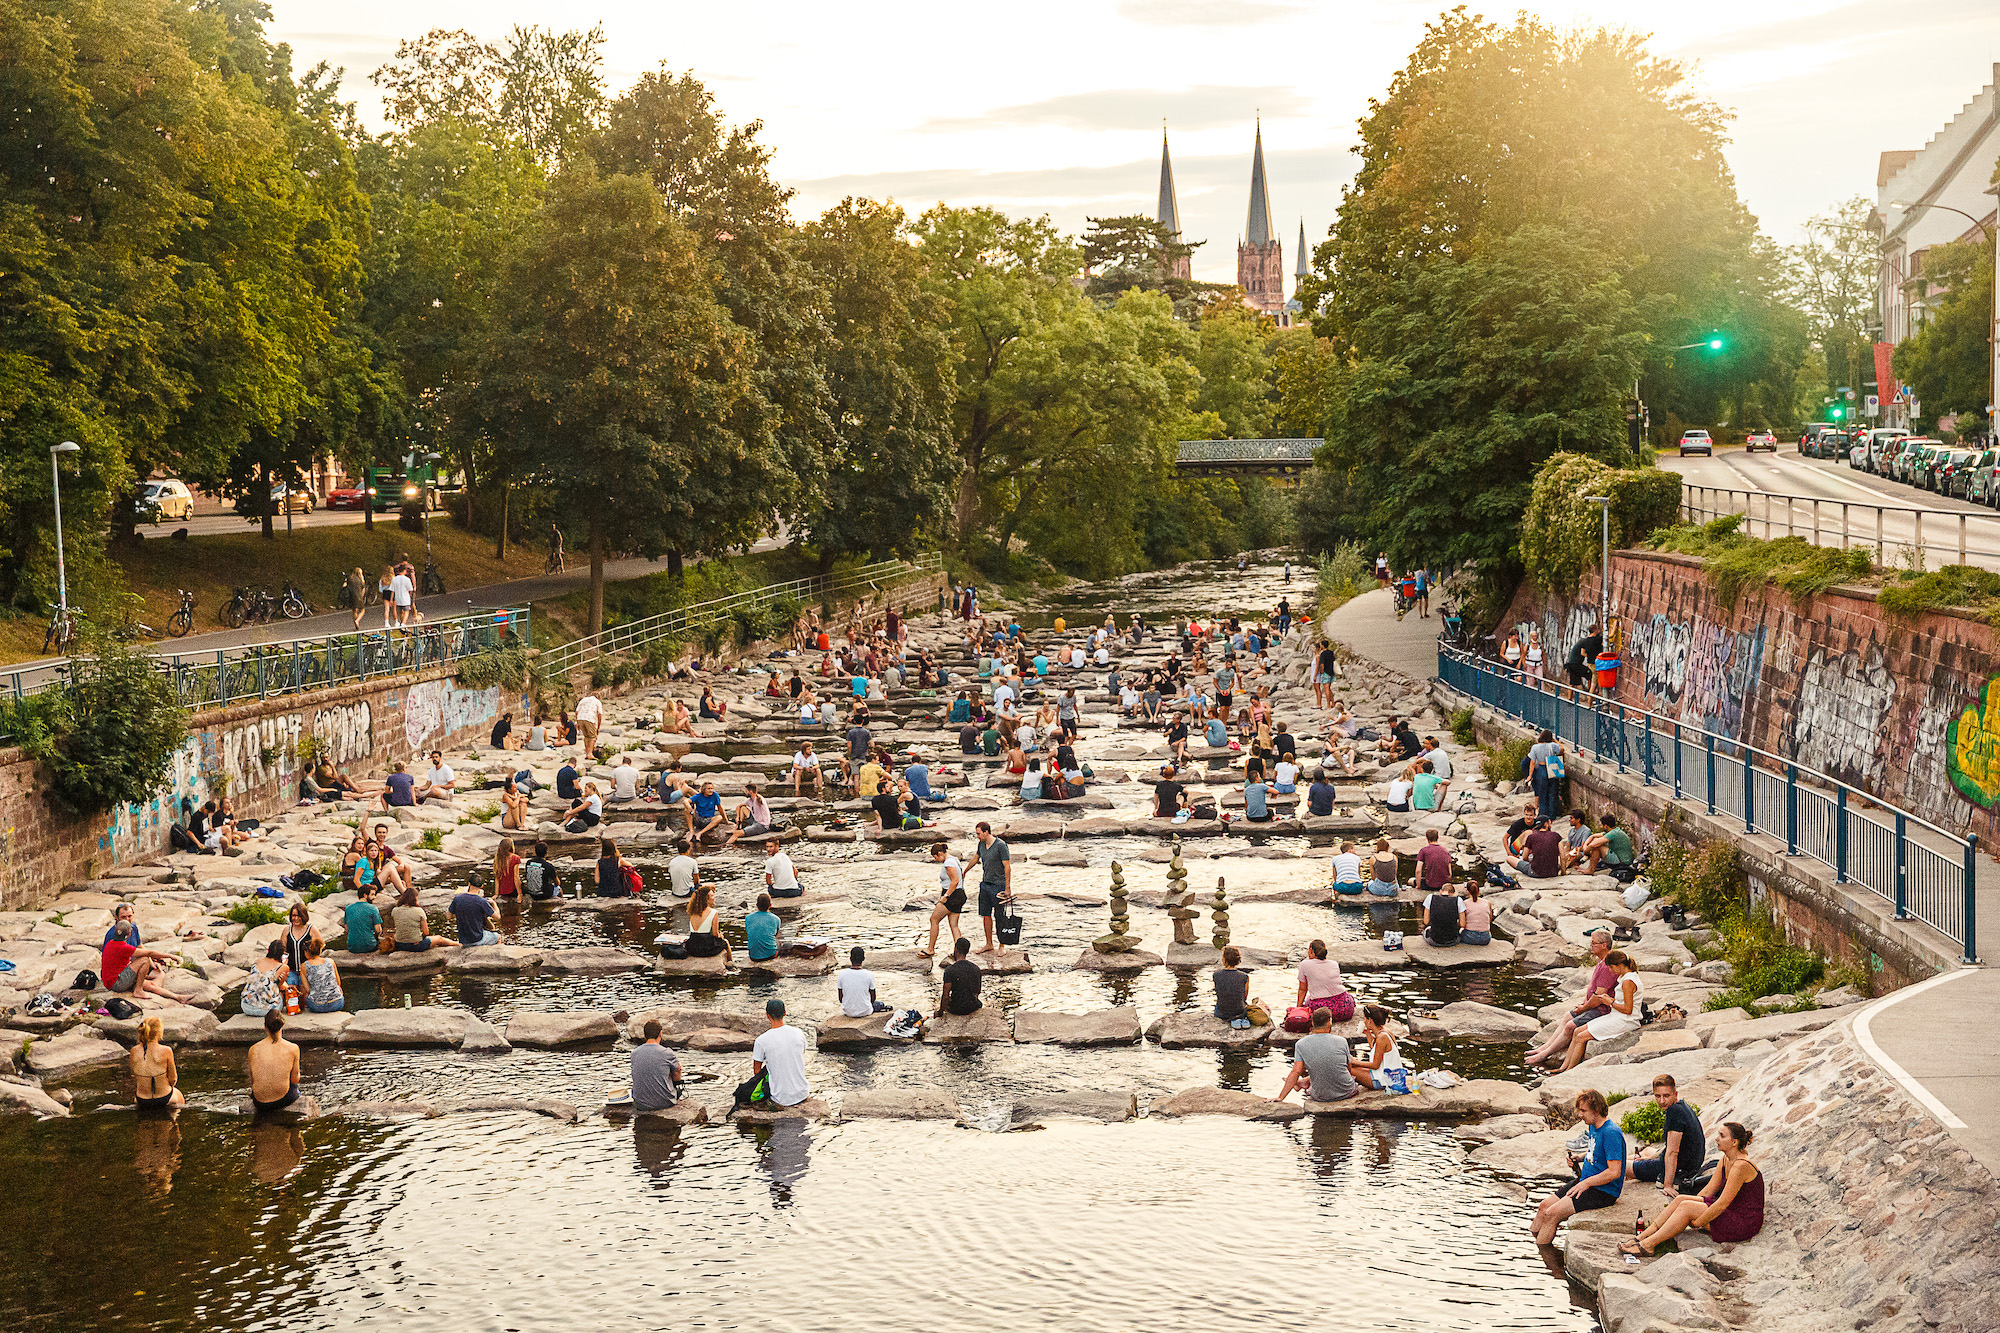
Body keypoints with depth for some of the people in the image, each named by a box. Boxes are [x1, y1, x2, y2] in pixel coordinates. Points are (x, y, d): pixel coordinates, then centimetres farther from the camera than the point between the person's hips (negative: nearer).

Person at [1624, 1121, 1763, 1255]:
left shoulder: (1741, 1166, -23)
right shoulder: (1725, 1160, 8)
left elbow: (1722, 1204, -24)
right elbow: (1708, 1191, 13)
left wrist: (1696, 1223, -18)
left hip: (1745, 1222, -9)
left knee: (1686, 1207, -18)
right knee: (1680, 1200, -5)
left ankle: (1648, 1244, -16)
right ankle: (1641, 1237, -7)